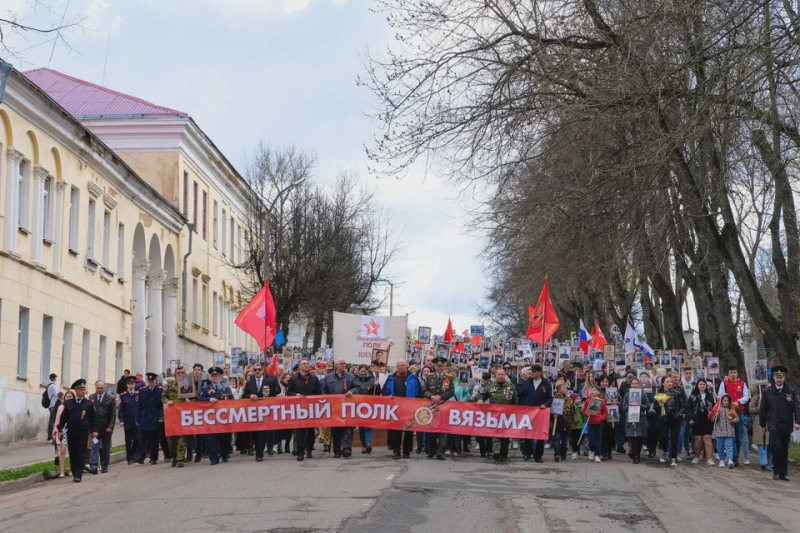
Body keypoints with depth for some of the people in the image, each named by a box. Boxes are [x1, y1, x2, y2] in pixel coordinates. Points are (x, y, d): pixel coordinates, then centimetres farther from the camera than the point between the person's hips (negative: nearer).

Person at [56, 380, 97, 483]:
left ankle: (78, 475, -4)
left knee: (81, 454, -5)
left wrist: (94, 430, -4)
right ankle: (74, 473, 17)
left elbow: (93, 418, 3)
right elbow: (63, 417, 8)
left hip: (83, 432, -2)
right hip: (71, 432, 2)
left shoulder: (89, 404, 3)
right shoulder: (68, 404, 6)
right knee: (72, 454, 5)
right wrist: (60, 430, 4)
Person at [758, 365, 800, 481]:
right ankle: (776, 471, -5)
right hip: (773, 425, -1)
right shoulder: (767, 392, 5)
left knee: (784, 450, 7)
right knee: (776, 446, -16)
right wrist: (763, 424, 11)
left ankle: (783, 473, 15)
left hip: (786, 425, 1)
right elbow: (763, 409, 11)